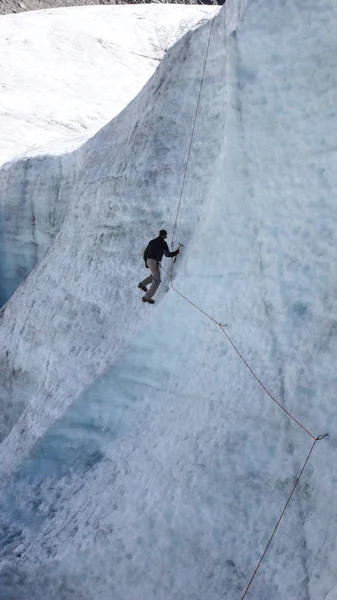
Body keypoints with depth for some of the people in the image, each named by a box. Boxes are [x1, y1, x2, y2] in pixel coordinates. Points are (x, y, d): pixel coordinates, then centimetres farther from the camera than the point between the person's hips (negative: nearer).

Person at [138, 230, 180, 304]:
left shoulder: (152, 241, 15)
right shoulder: (163, 243, -6)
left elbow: (145, 252, 19)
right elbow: (167, 254, -11)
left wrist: (146, 260, 30)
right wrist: (176, 252, 4)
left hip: (148, 261, 8)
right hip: (154, 262, -8)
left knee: (154, 275, 32)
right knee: (156, 281, -1)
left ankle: (142, 284, 22)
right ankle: (147, 297, -5)